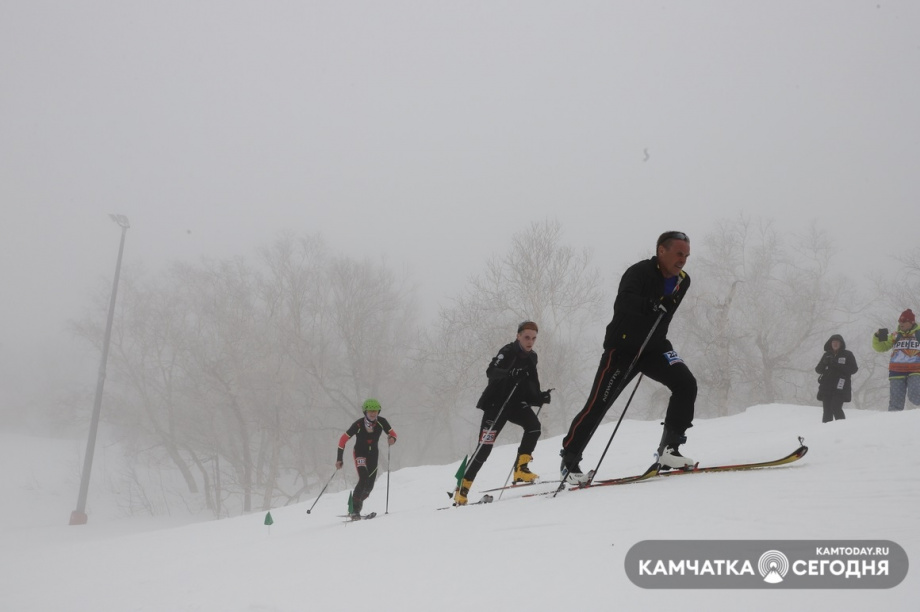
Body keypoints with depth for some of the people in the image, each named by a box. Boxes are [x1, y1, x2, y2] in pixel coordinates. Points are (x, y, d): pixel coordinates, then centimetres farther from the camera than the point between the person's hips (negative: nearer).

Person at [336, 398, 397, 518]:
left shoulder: (381, 421, -17)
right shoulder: (358, 424, -24)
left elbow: (392, 433, -6)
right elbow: (343, 439, -16)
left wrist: (392, 439, -31)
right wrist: (339, 459, -17)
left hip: (373, 453, 4)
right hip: (360, 452, -4)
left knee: (370, 485, 1)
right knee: (363, 479, -23)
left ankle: (356, 504, 27)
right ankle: (355, 509, -17)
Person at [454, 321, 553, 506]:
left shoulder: (531, 357, 9)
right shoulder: (508, 351, -12)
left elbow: (531, 389, 15)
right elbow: (491, 372, -28)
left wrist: (541, 397, -5)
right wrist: (510, 373, -46)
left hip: (517, 403, 6)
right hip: (497, 402, -6)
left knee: (534, 425, -22)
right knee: (484, 447, -10)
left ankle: (520, 470, -14)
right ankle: (462, 488, -1)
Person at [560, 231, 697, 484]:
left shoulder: (682, 281, 4)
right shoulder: (639, 272, -19)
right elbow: (623, 302, -38)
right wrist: (651, 305, -55)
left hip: (654, 347, 6)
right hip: (623, 347, -6)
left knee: (686, 384, -16)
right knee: (597, 405, -7)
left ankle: (668, 449, -10)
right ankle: (568, 460, 7)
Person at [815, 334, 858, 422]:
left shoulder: (847, 355, 6)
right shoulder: (827, 355, 16)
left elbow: (853, 369, -4)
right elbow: (818, 369, 13)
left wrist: (838, 365, -13)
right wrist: (824, 363, -8)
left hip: (840, 388, -4)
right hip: (826, 388, 4)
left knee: (836, 408, -18)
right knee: (827, 411, 1)